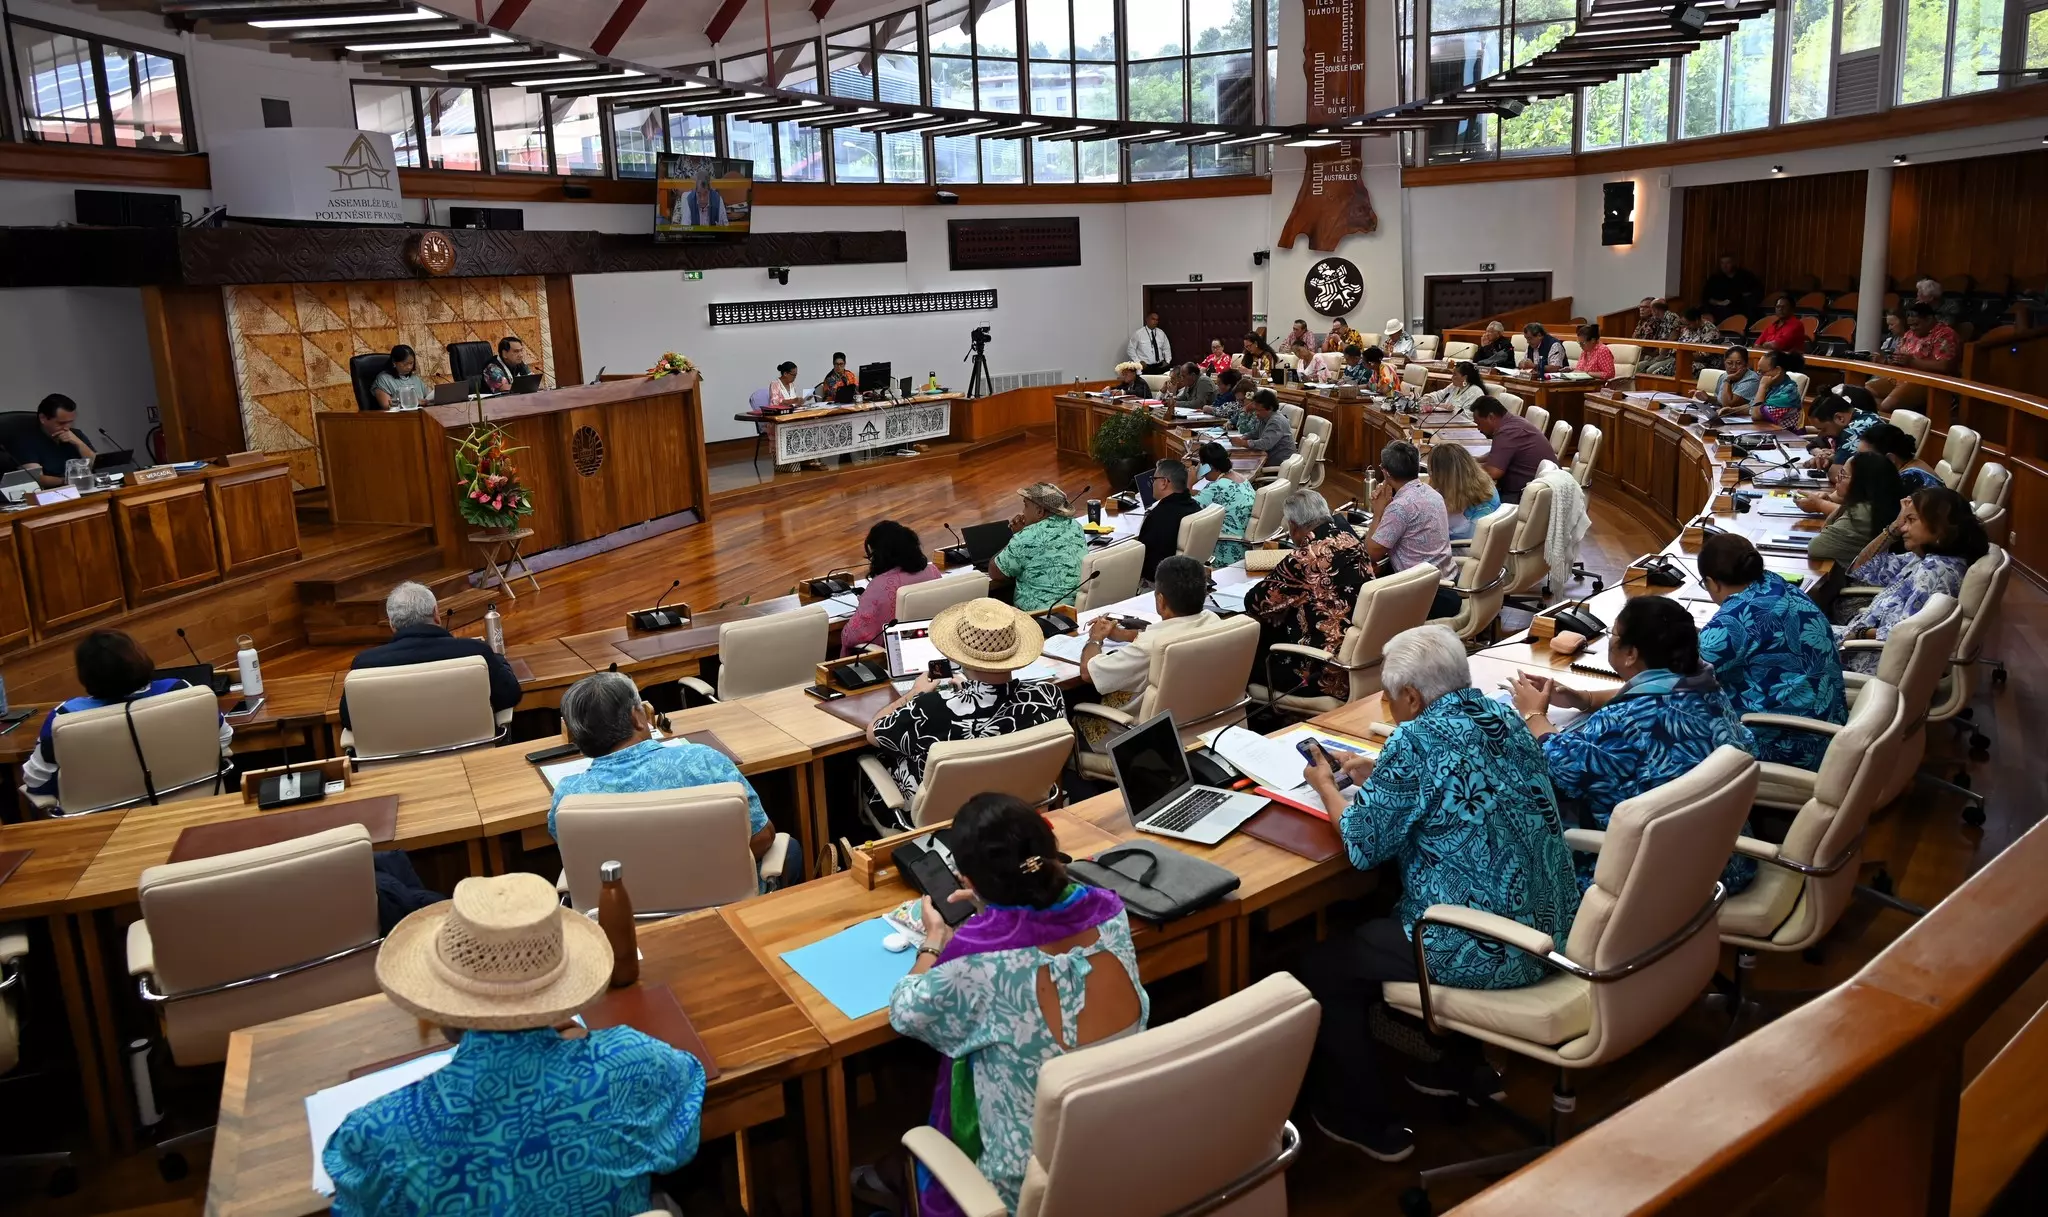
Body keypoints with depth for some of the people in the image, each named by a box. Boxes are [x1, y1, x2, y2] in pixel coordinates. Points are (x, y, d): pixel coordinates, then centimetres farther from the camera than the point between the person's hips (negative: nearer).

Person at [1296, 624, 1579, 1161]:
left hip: (1489, 949, -8)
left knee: (1322, 967, 8)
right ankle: (1464, 1068, 40)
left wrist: (1325, 785, 5)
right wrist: (1383, 779, 16)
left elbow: (1364, 845, -11)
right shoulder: (1500, 717, 4)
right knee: (1379, 923, 30)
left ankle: (1365, 1123, 20)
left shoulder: (1416, 740, -20)